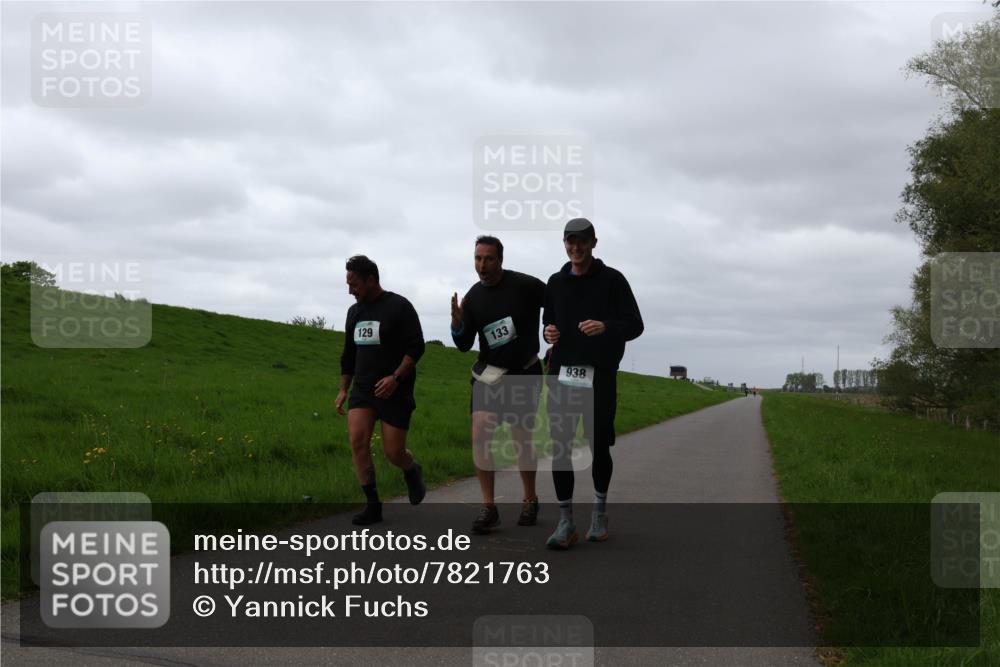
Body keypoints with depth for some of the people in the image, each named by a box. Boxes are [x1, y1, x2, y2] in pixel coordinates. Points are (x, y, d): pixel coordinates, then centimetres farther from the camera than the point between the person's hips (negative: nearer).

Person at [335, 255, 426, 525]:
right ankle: (373, 505, -6)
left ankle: (412, 471, 33)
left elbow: (416, 347, -12)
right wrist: (343, 389, 16)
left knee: (393, 452, -4)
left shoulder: (399, 307, -8)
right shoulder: (354, 312, 12)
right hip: (362, 389, 5)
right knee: (357, 440, -14)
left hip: (394, 390, -5)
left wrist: (395, 377, -21)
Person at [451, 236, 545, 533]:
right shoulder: (473, 297, 1)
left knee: (522, 441, 5)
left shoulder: (525, 286, -13)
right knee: (480, 435, -13)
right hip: (488, 374, 3)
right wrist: (457, 322, -17)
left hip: (524, 374, -3)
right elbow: (464, 345, 4)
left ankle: (530, 500, 28)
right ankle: (489, 508, -7)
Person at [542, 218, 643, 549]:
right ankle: (565, 522, 3)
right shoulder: (555, 282, 14)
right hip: (562, 374, 3)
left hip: (600, 375, -3)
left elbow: (635, 324, -3)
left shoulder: (612, 280, 1)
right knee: (559, 447, -3)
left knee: (599, 446, 2)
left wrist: (606, 327, -23)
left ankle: (599, 510, 26)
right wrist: (548, 332, -1)